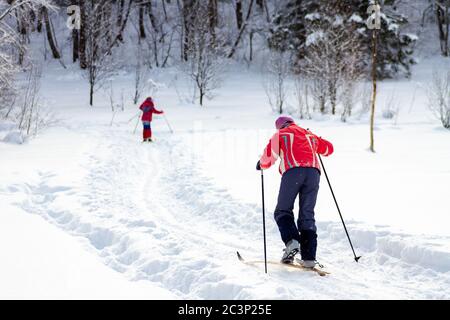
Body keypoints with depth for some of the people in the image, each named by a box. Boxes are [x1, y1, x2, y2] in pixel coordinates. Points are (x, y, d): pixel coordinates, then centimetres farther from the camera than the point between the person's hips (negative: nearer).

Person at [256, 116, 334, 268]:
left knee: (283, 211, 8)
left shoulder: (280, 135, 20)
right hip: (313, 171, 4)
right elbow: (328, 148, 39)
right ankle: (309, 257, 0)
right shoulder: (310, 135, 32)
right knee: (307, 215, 8)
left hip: (293, 171, -4)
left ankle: (292, 241, -17)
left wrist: (261, 164, 31)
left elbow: (269, 156, 10)